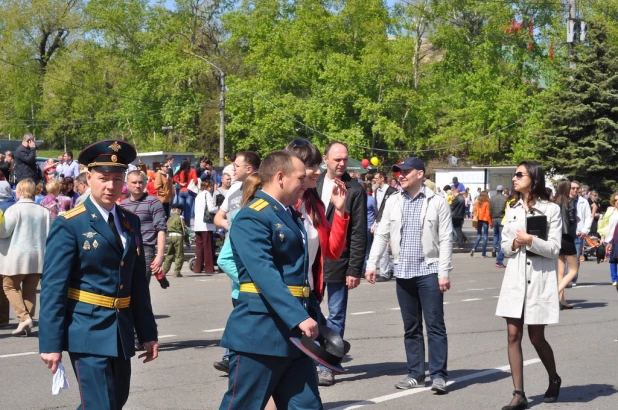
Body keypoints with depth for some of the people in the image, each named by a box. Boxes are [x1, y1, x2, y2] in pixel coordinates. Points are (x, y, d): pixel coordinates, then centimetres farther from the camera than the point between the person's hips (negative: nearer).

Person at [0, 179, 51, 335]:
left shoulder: (14, 209, -10)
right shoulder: (44, 212, 5)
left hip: (17, 257, -5)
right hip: (38, 258, 5)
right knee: (30, 290, 10)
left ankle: (24, 317, -7)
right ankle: (28, 323, 8)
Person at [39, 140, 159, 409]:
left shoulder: (130, 222, 10)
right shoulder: (68, 225, -10)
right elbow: (53, 287, -12)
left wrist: (147, 332, 13)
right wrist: (51, 342, -15)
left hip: (121, 330, 7)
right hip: (87, 331, -7)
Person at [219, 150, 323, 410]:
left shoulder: (290, 216, 16)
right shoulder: (251, 218, -13)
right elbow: (265, 274, -23)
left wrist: (312, 316, 17)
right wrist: (299, 317, -30)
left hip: (294, 331, 9)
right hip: (261, 331, -8)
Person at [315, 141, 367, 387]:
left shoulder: (354, 191, -4)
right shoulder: (313, 184, 6)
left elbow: (359, 233, -6)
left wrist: (355, 269, -11)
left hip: (338, 264, -3)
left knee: (336, 317, 4)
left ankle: (328, 366, 11)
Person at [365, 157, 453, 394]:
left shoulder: (437, 202, -4)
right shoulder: (393, 202, 7)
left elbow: (445, 239, -6)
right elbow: (382, 235, 9)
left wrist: (444, 272, -12)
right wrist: (372, 264, 2)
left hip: (429, 271, -4)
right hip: (403, 272, 4)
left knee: (435, 325, -3)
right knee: (411, 327, 10)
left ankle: (438, 375, 0)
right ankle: (416, 374, 17)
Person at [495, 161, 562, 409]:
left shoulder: (551, 209, -4)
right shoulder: (512, 210, 11)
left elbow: (554, 249, -8)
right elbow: (504, 246, 11)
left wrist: (530, 240, -20)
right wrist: (514, 244, -10)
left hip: (540, 280, -4)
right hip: (515, 279, 4)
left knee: (536, 338, 3)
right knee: (513, 336, -2)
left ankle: (554, 380, 30)